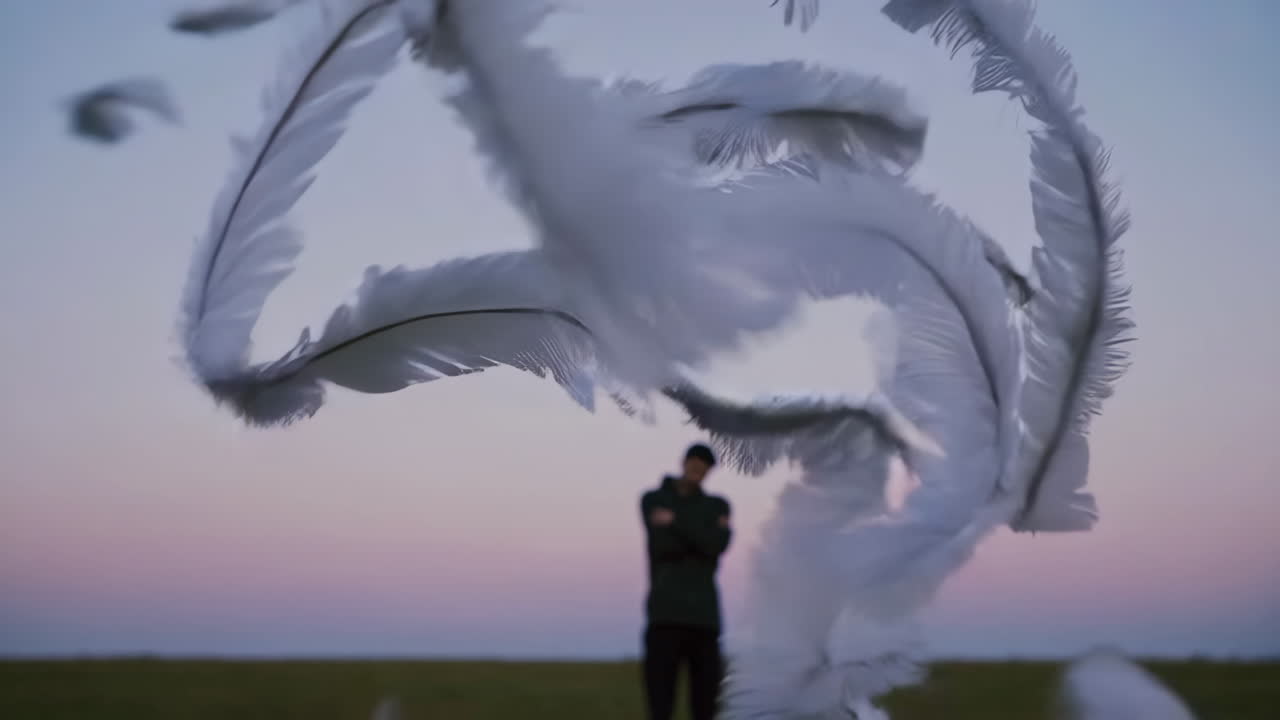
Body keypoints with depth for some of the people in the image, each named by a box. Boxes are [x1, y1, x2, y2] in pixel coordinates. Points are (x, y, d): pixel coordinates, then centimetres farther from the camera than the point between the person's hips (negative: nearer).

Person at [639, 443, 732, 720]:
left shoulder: (718, 506, 15)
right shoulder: (653, 501, 11)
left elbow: (718, 545, -5)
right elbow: (662, 546, -6)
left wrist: (676, 522, -8)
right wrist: (703, 536, -4)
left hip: (704, 613, 2)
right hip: (666, 612, -2)